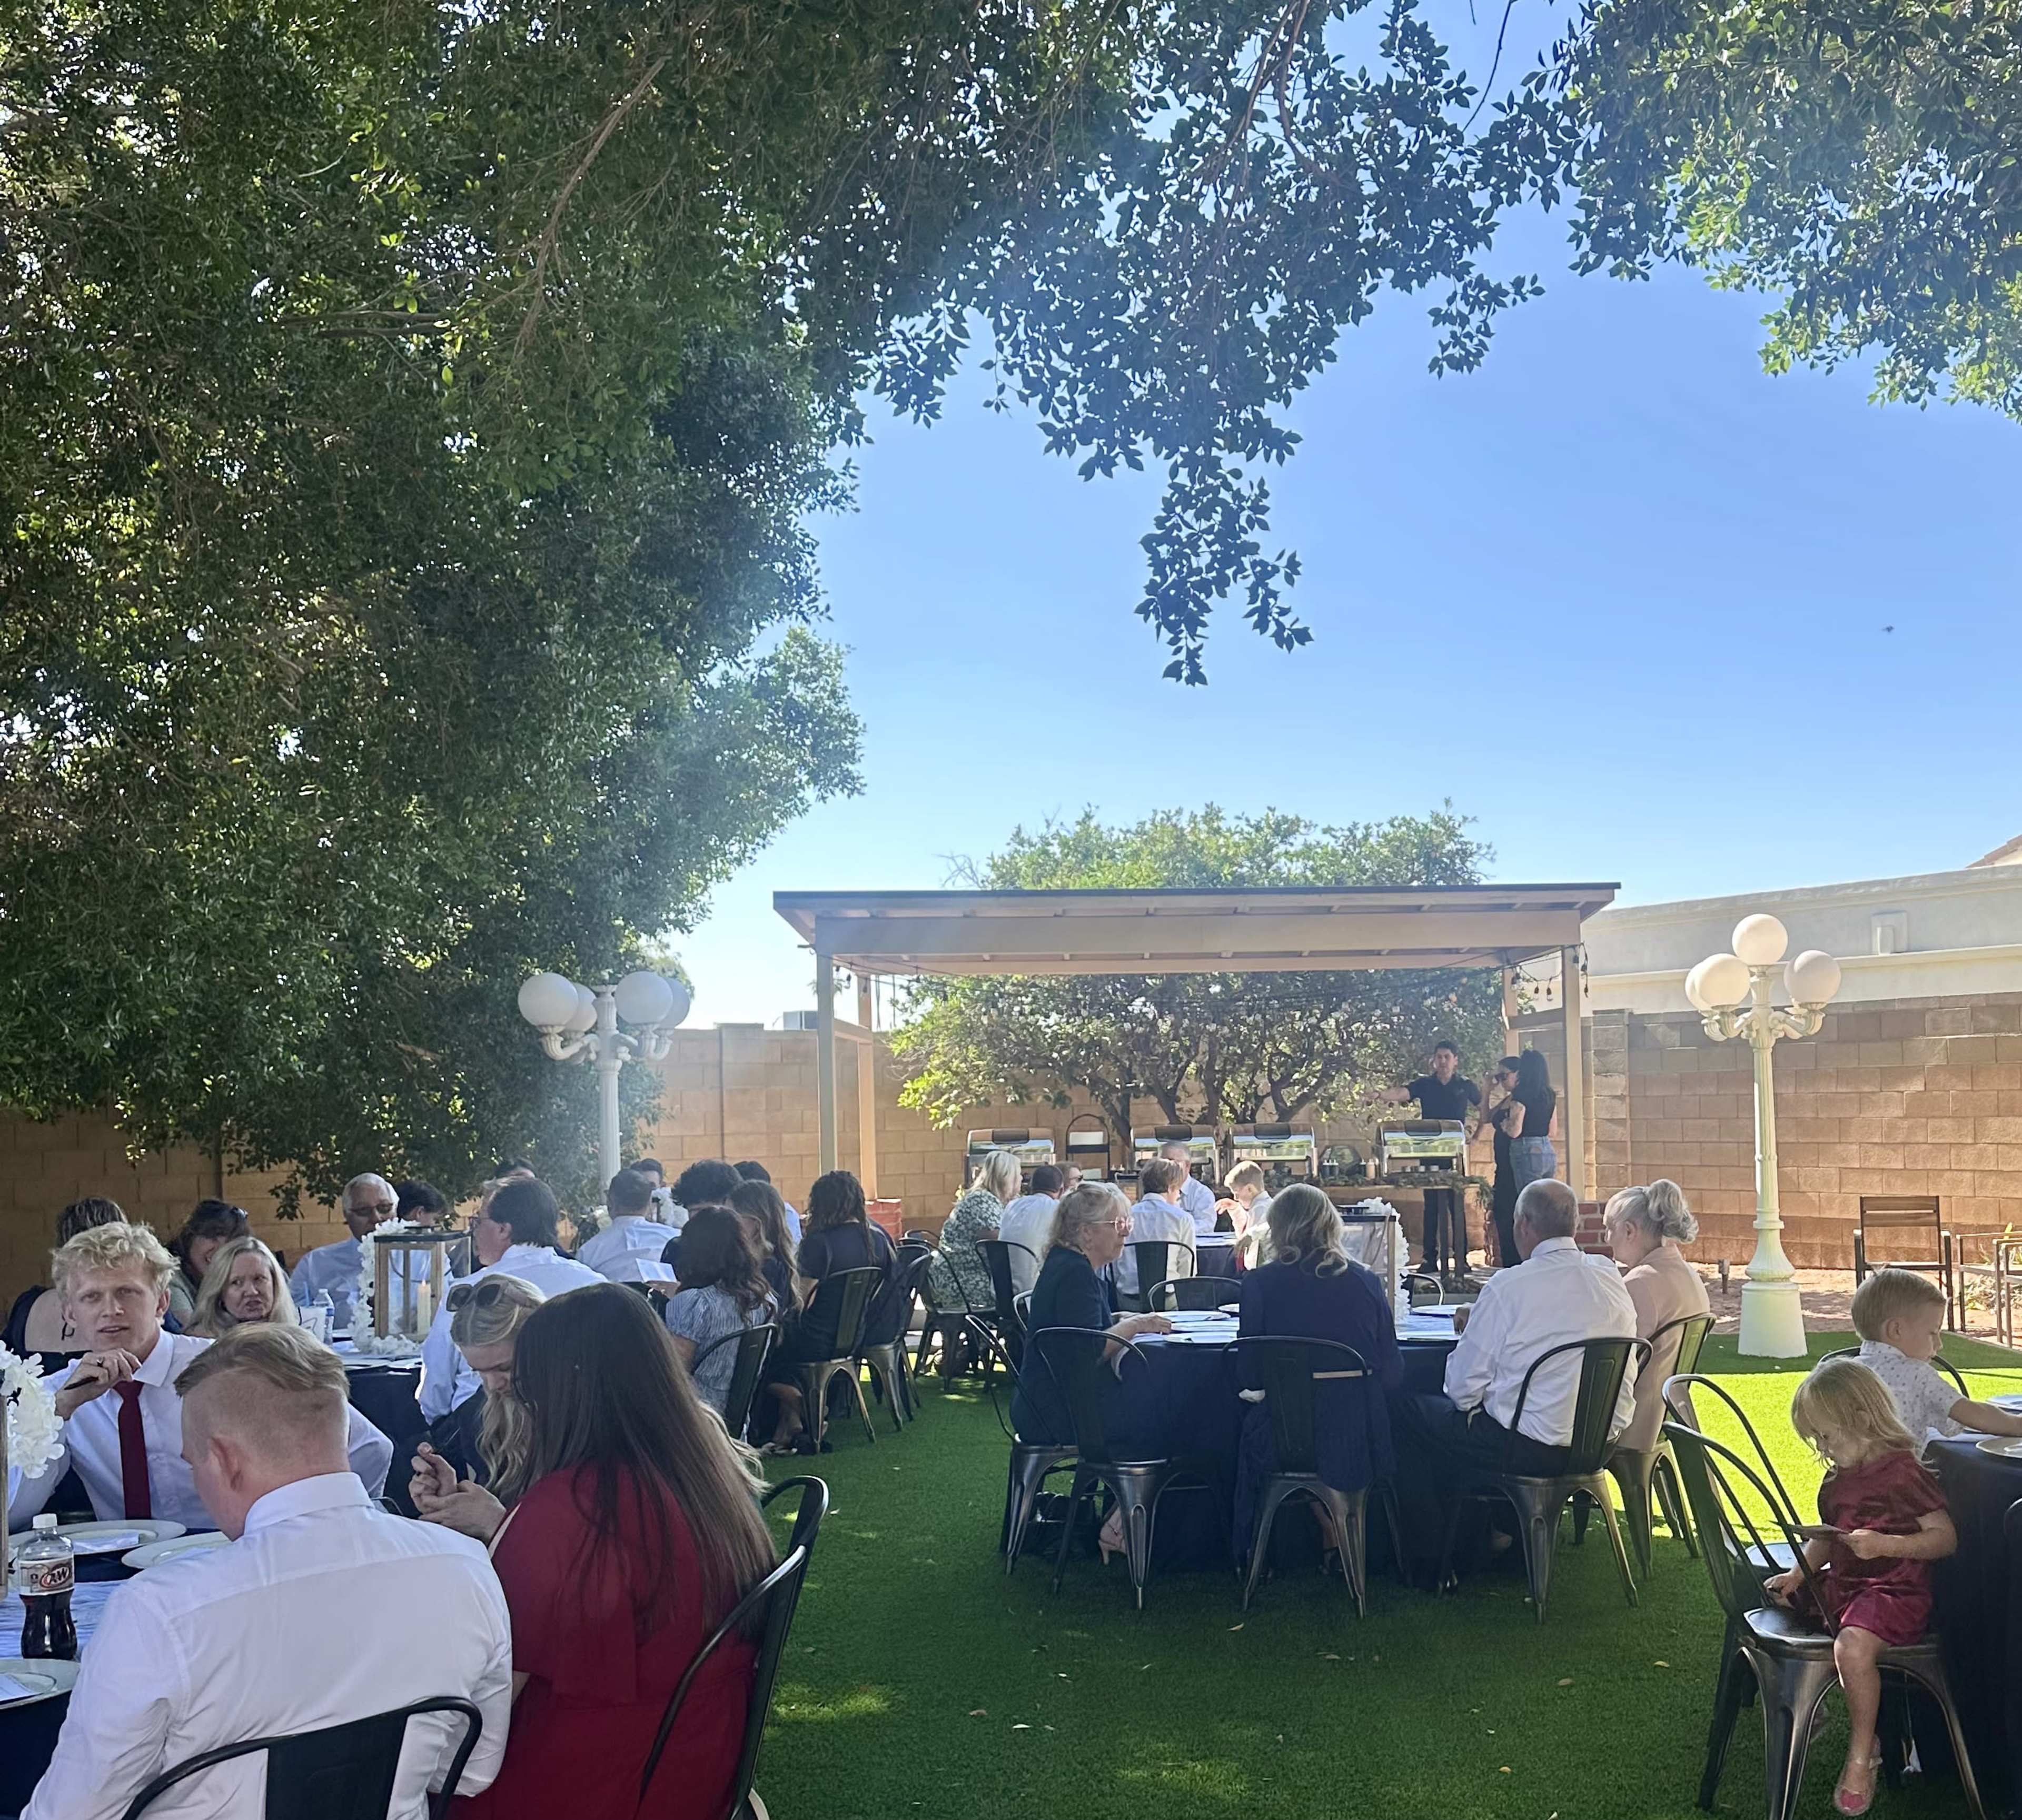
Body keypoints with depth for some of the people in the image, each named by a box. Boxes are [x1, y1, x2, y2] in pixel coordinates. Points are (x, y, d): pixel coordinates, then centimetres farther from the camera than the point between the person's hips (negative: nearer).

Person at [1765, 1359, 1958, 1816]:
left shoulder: (1903, 1473, -15)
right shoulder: (1837, 1479, 12)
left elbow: (1946, 1537, -17)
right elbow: (1824, 1540, 19)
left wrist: (1887, 1545, -30)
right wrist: (1797, 1575, 2)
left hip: (1895, 1591, -10)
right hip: (1842, 1585, 10)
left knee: (1853, 1646, -33)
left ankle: (1861, 1756, -14)